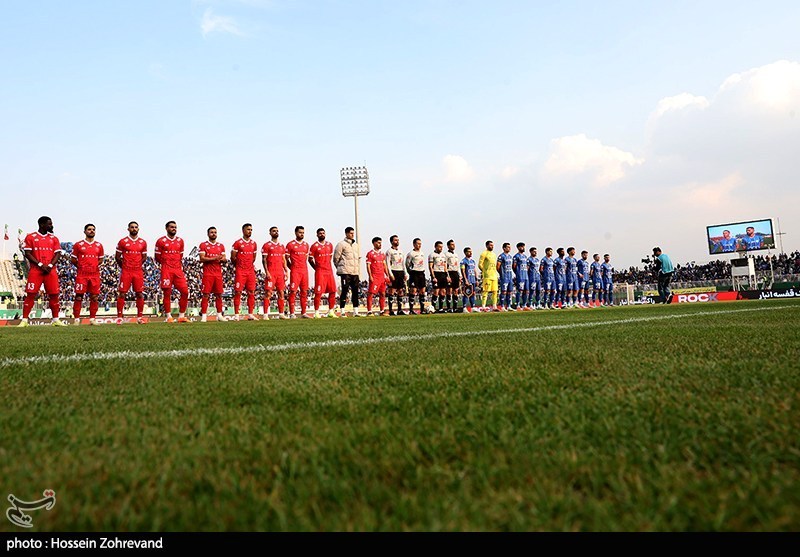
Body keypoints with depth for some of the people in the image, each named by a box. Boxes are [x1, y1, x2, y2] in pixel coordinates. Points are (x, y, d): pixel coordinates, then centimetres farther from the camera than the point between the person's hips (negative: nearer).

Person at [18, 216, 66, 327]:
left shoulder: (54, 238, 14)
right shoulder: (31, 237, 5)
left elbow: (58, 254, 8)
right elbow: (27, 254, -2)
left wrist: (50, 265, -8)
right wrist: (40, 265, -12)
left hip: (50, 270, 3)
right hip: (35, 270, -3)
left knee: (54, 295, 1)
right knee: (30, 295, -4)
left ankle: (56, 319, 8)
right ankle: (24, 320, 0)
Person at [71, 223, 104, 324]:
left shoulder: (99, 245, 11)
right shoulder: (78, 245, 3)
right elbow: (73, 259, 9)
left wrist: (95, 266, 8)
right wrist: (80, 267, 5)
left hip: (95, 275, 3)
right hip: (82, 275, -3)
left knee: (94, 297, 2)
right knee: (79, 297, -2)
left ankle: (92, 319, 10)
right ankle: (76, 319, 3)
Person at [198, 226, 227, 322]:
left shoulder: (221, 246, 15)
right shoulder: (203, 245, 2)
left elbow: (224, 259, 13)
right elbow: (202, 259, -8)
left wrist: (222, 259, -11)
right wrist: (214, 258, -17)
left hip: (218, 274, 4)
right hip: (208, 274, -4)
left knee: (219, 294, 4)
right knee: (206, 295, -6)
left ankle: (219, 315, 10)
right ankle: (203, 315, -4)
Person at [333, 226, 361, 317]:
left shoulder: (356, 245, 18)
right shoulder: (341, 244, -3)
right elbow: (336, 258, -3)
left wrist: (358, 267, 14)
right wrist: (340, 268, 4)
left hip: (355, 272, 6)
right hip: (345, 272, -6)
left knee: (355, 291, 5)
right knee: (344, 290, -7)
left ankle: (355, 311, 10)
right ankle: (342, 311, -3)